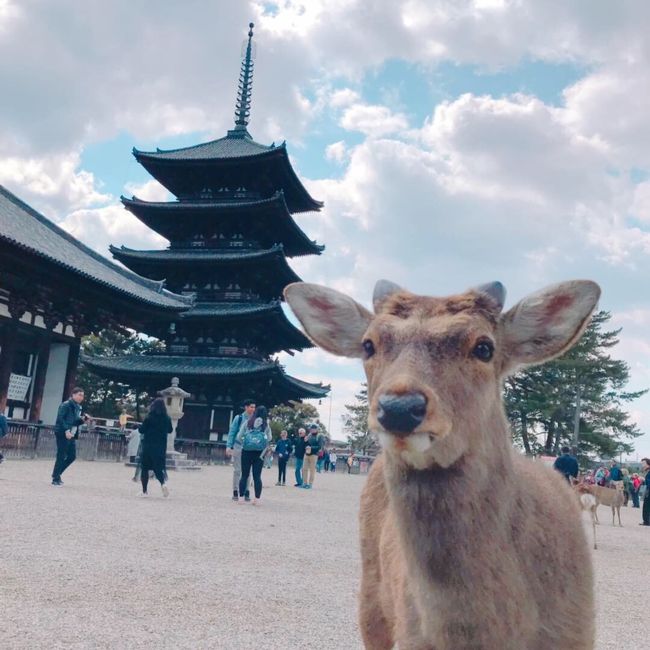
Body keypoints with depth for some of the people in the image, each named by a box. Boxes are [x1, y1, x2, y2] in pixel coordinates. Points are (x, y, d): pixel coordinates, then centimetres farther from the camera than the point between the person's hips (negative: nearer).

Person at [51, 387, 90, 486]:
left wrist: (83, 419, 1)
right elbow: (60, 419, -18)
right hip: (63, 434, -8)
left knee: (72, 456, 8)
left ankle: (56, 474, 23)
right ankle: (55, 479, 8)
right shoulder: (66, 405, -11)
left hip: (72, 435, 9)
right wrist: (66, 430, -26)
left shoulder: (78, 407, 14)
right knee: (61, 456, -3)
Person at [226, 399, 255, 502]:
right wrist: (229, 446, -7)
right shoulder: (238, 418, -3)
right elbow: (232, 432, -1)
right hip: (238, 447, -2)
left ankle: (246, 492, 11)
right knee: (237, 470, 3)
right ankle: (235, 492, 10)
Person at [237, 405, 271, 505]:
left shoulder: (248, 422, 2)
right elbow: (269, 438, 4)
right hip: (259, 452, 0)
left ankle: (240, 497, 7)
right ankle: (257, 499, 1)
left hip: (246, 451, 0)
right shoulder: (266, 425, 0)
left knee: (244, 475, 7)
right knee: (257, 476, 3)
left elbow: (239, 436, 1)